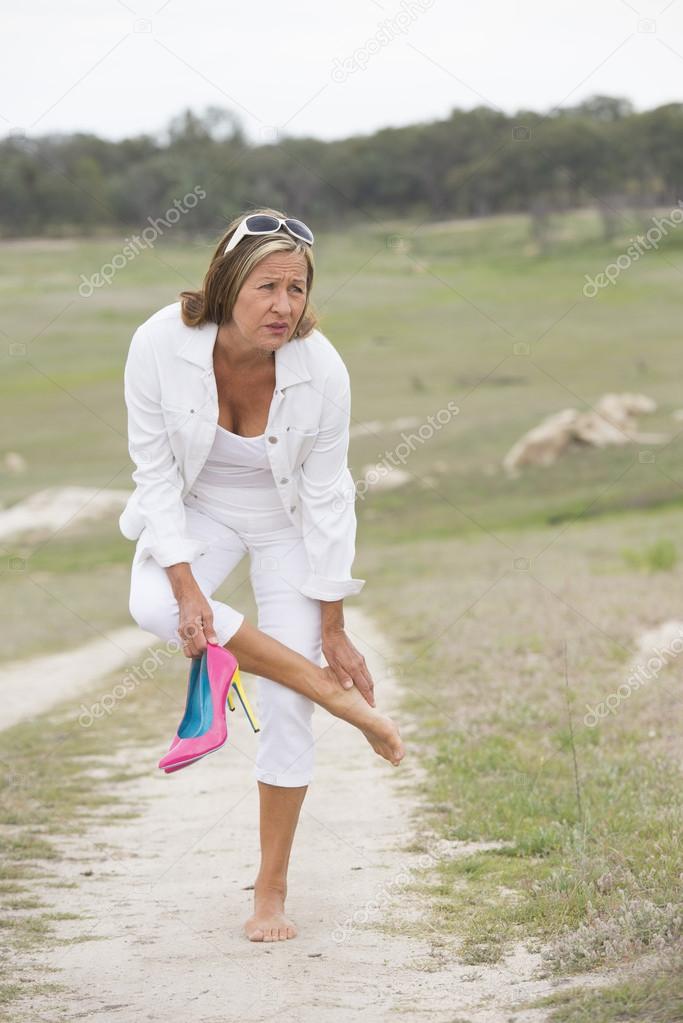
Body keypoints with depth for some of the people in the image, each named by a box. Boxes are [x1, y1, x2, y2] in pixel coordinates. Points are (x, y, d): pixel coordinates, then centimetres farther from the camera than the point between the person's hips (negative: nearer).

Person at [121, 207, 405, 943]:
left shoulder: (321, 371, -27)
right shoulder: (161, 345, -28)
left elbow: (325, 497, -18)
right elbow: (156, 470, -18)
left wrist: (334, 631, -14)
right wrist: (185, 586, -26)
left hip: (287, 521, -1)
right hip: (197, 509, 1)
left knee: (286, 706, -7)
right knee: (153, 606, -32)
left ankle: (271, 890, 7)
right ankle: (339, 697, -20)